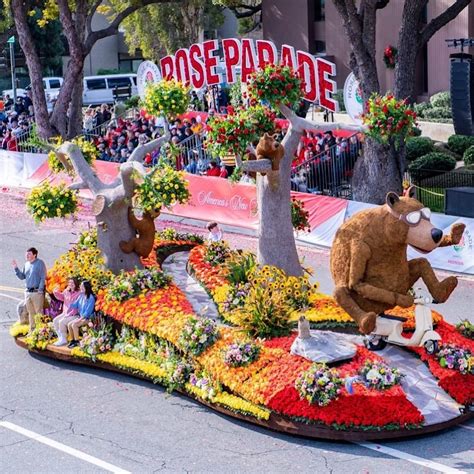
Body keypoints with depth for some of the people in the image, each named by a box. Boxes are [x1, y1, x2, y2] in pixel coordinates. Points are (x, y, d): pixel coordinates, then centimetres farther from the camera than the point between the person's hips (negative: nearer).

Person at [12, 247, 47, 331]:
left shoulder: (40, 263, -7)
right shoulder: (26, 264, 13)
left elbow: (43, 278, -10)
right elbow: (22, 277, 18)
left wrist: (40, 290, -15)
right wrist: (16, 268, 6)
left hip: (37, 292, -7)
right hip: (28, 292, 7)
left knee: (38, 312, -7)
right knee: (31, 312, 13)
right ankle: (32, 329, 20)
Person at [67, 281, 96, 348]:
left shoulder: (91, 298, -15)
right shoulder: (81, 296, 9)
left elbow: (88, 311, -19)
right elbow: (75, 305, 11)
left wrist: (80, 319, -21)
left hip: (88, 318, -8)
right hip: (81, 317, 8)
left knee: (74, 325, -25)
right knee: (69, 324, -8)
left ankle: (77, 342, -16)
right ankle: (72, 340, 3)